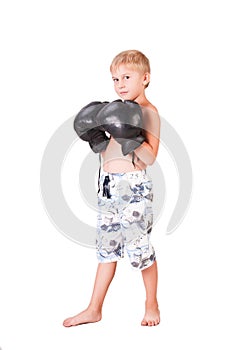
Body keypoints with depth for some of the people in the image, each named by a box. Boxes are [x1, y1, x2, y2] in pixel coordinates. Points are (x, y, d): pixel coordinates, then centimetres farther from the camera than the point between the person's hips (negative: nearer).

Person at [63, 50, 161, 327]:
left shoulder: (148, 112, -9)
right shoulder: (119, 110, 15)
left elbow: (150, 157, -17)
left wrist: (131, 137, -29)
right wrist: (95, 136, 3)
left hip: (133, 187, -8)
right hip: (108, 186, 8)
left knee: (140, 248, 1)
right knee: (106, 248, 13)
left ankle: (151, 305, 22)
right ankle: (94, 309, 21)